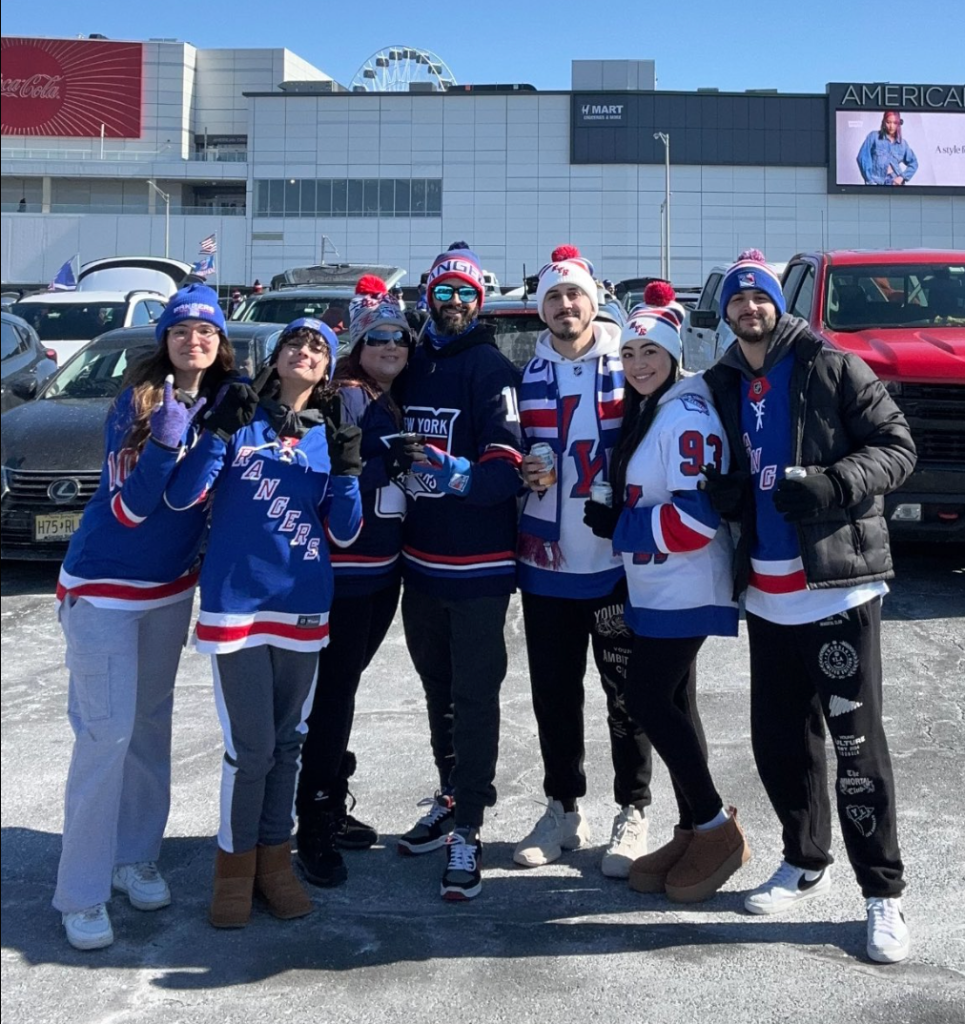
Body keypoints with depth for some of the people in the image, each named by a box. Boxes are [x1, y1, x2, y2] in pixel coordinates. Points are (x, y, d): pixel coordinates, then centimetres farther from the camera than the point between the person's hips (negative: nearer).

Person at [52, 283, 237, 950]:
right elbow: (130, 507, -20)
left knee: (151, 726, 13)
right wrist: (167, 437, -33)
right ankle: (81, 895, 3)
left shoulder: (224, 402, -1)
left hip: (172, 588, 6)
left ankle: (135, 857, 28)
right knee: (106, 733, -6)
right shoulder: (137, 403, -16)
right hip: (103, 587, -5)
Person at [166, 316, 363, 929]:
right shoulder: (241, 420, 3)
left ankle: (274, 858, 27)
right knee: (252, 746, -5)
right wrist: (221, 432, -15)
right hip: (236, 601, -3)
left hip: (303, 607, 3)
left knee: (288, 741, 11)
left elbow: (344, 533, 5)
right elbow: (182, 496, -6)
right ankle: (235, 865, 15)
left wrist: (347, 472, -9)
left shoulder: (328, 437, 9)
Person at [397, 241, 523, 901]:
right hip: (421, 557, 7)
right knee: (438, 690, 18)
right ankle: (452, 799, 35)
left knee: (474, 694, -3)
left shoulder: (493, 369, -9)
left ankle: (467, 833, 6)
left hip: (479, 563, -7)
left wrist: (463, 476, -37)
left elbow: (506, 466, -20)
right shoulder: (414, 364, 10)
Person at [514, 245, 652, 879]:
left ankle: (633, 814, 19)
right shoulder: (527, 377, 9)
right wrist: (523, 472, -6)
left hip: (617, 559, -3)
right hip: (546, 562, 3)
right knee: (554, 693, 10)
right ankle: (564, 810, 26)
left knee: (627, 693, 5)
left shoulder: (629, 368, -1)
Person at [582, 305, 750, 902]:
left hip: (685, 590, -10)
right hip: (657, 588, 10)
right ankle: (694, 833, 22)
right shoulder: (642, 415, 14)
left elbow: (697, 516, -25)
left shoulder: (687, 417, -17)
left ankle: (718, 828, 7)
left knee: (647, 700, -8)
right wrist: (616, 522, 4)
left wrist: (617, 525, -15)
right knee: (671, 705, 12)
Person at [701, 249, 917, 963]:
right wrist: (722, 491, -2)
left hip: (839, 586, -5)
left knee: (856, 741, -2)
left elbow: (897, 446, -6)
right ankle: (806, 863, 32)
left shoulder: (832, 368, -3)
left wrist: (833, 484, -21)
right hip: (768, 594, 6)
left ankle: (883, 894, 11)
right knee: (778, 739, 12)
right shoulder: (723, 387, 13)